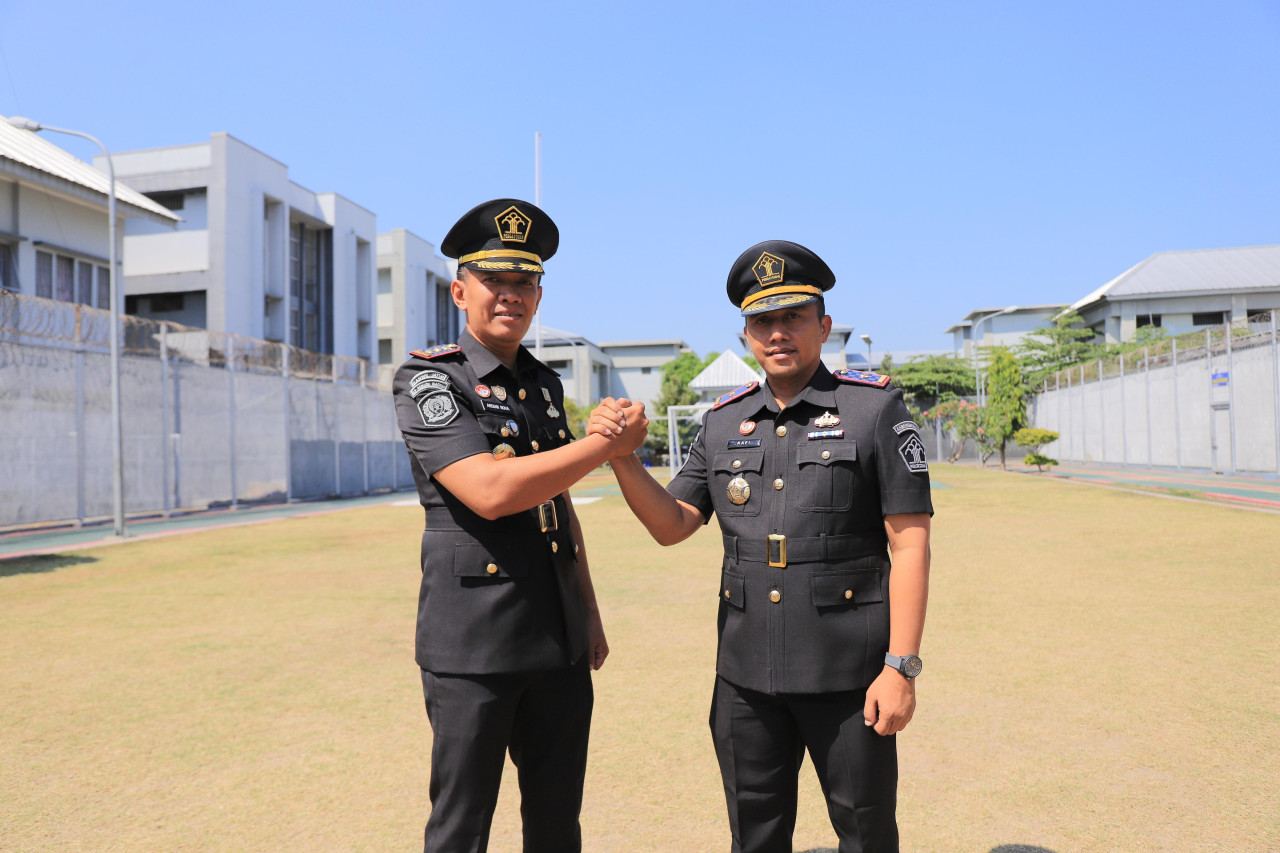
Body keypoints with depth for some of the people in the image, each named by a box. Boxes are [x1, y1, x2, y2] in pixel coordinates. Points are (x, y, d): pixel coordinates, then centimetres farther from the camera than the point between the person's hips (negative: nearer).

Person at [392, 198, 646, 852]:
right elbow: (490, 492, -24)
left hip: (559, 640, 7)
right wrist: (607, 441, -18)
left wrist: (589, 611, 18)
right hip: (472, 643, -6)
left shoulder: (544, 384, 13)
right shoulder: (428, 380, -9)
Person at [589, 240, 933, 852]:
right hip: (746, 670, 4)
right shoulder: (724, 422, 8)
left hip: (848, 671, -3)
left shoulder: (875, 407, -4)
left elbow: (910, 542, -8)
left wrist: (902, 665, -13)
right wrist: (621, 456, -11)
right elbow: (671, 525, 5)